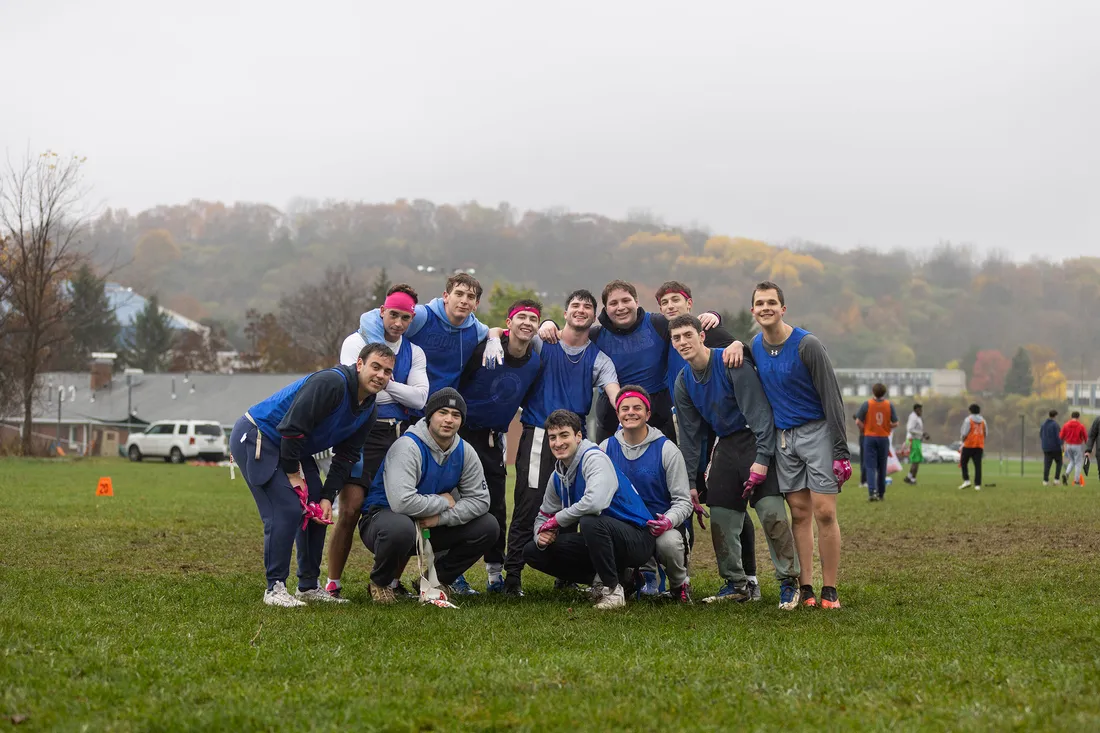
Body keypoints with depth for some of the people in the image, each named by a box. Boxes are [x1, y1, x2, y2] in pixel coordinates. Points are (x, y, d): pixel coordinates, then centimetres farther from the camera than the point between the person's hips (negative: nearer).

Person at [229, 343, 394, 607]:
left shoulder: (368, 411, 2)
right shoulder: (331, 383, -28)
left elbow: (346, 457, 5)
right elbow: (292, 427, -29)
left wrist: (328, 497, -5)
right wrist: (293, 473, -18)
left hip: (292, 447, 10)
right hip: (255, 437, -10)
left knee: (318, 510, 6)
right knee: (286, 511, -18)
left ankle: (309, 586, 16)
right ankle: (275, 588, -9)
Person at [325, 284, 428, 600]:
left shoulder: (414, 352, 13)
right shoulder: (357, 342, 1)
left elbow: (419, 399, 0)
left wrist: (386, 383, -10)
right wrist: (398, 394, -7)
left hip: (399, 435, 4)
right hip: (363, 432, -4)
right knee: (351, 509, -11)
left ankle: (393, 581, 16)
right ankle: (332, 584, -2)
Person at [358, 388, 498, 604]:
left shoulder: (465, 452, -2)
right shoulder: (407, 447, -23)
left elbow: (479, 500, -4)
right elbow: (402, 502, -35)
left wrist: (441, 517, -20)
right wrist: (443, 502, -18)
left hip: (431, 527, 6)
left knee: (488, 527, -9)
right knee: (400, 529, -43)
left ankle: (437, 578, 11)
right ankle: (381, 582, -8)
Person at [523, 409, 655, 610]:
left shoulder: (595, 459, -17)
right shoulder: (558, 476, 8)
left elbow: (595, 503, -35)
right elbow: (543, 516, 17)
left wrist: (556, 521, -20)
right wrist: (541, 535, -9)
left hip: (637, 539, -8)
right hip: (604, 541, 8)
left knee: (590, 521, -39)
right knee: (532, 551, 0)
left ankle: (613, 589, -18)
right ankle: (604, 578, 5)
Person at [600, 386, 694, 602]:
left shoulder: (667, 450, -2)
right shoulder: (607, 447, 7)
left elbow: (683, 501, -4)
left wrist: (668, 521, -26)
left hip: (663, 528, -2)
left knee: (668, 542, -38)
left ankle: (679, 584, 0)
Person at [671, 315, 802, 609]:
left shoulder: (731, 364, -17)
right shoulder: (683, 382, 4)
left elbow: (760, 413, -19)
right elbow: (689, 435, 10)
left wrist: (761, 458, -25)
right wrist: (689, 482, 7)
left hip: (756, 440, -6)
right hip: (726, 446, 7)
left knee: (771, 512, -16)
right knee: (721, 518, 2)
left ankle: (789, 582, -7)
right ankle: (736, 584, 15)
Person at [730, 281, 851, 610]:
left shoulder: (807, 345, -13)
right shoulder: (754, 347, 5)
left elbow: (832, 397, -13)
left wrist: (840, 450, -15)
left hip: (816, 431, -5)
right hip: (782, 435, 5)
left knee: (824, 512, -7)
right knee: (799, 513, 4)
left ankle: (829, 590, -1)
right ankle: (805, 588, 7)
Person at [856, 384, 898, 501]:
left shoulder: (866, 404, -8)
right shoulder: (889, 405, -3)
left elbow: (859, 422, -9)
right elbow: (895, 423, -4)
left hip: (869, 437, -2)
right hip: (884, 438, 2)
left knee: (871, 466, -2)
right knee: (882, 467, 13)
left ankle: (872, 491, -19)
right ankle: (881, 493, 20)